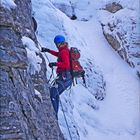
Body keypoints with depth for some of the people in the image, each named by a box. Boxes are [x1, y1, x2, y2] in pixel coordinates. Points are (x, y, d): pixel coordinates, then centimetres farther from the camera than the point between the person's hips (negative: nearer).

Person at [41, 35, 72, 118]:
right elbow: (59, 54, 38)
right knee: (56, 95, 21)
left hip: (64, 77, -11)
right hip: (69, 78, 11)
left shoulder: (64, 52, -13)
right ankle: (55, 115, 26)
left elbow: (66, 64, -27)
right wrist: (48, 50, 35)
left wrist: (55, 64, -22)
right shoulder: (66, 50, 17)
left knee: (52, 94, -15)